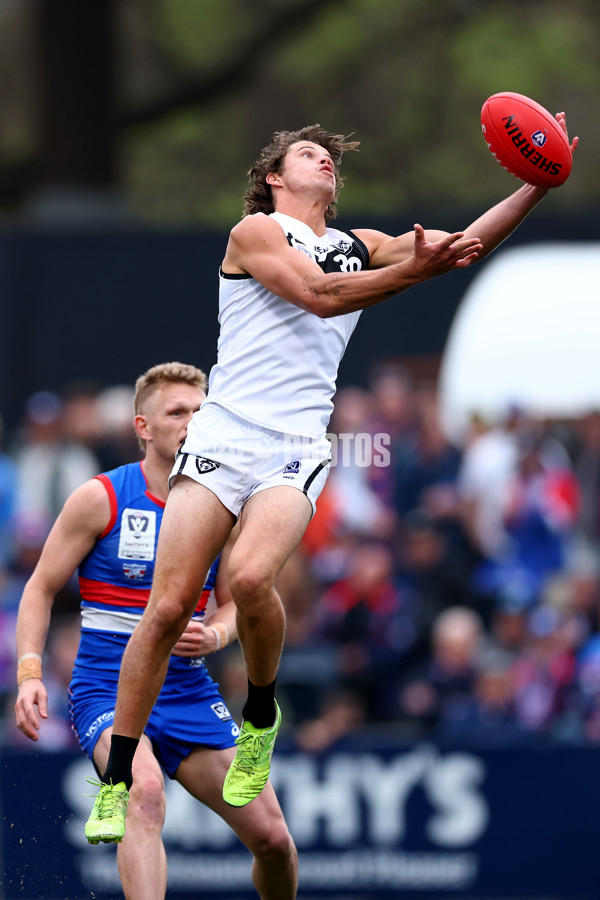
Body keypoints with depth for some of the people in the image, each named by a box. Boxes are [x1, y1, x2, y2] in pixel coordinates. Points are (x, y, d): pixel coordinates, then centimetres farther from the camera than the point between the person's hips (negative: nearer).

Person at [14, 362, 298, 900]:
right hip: (108, 690, -4)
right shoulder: (100, 499, -6)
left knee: (273, 837, 0)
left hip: (191, 693, 4)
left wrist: (215, 635, -8)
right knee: (146, 791, -36)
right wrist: (30, 673, -13)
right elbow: (41, 589, 0)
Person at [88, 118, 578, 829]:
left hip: (296, 449, 2)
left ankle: (260, 714, -1)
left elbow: (461, 247, 9)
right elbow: (318, 293, -9)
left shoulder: (361, 248, 19)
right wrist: (413, 269, -15)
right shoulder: (255, 231, 6)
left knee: (250, 577, -27)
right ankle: (115, 783, 0)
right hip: (224, 430, -2)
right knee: (169, 606, -9)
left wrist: (536, 187, -1)